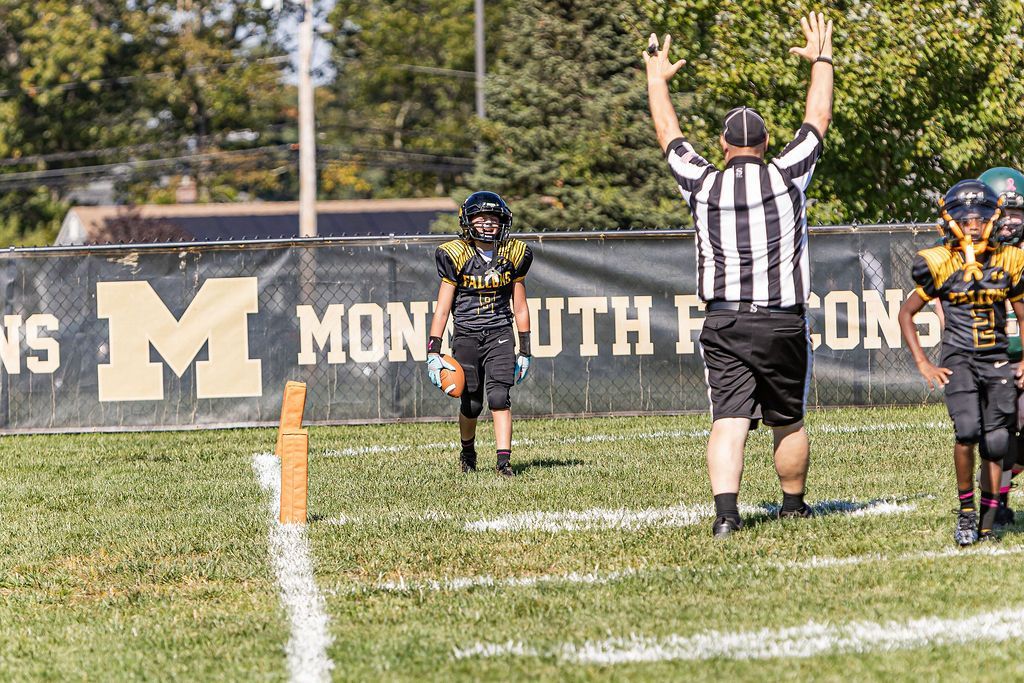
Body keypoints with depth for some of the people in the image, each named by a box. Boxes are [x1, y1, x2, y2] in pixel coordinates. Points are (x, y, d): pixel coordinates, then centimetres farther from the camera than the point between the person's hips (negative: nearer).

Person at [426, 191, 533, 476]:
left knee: (499, 397, -15)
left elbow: (520, 308, 11)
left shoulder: (513, 255, 3)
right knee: (471, 404, 1)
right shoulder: (456, 256, -5)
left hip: (500, 335, 1)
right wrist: (433, 352, -10)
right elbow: (442, 308, -4)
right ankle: (468, 452, 29)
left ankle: (504, 462, -17)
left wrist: (524, 351, 12)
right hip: (466, 336, -1)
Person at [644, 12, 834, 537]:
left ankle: (725, 512, -24)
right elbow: (818, 119, 12)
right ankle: (793, 505, 28)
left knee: (729, 423, -8)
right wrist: (822, 60, 26)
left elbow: (667, 132, 17)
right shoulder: (786, 177, -2)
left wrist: (657, 78, 32)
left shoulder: (702, 184, 0)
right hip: (783, 323, 0)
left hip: (724, 325, 0)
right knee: (788, 423, 15)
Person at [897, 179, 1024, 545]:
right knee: (967, 430, -22)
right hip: (959, 360, -3)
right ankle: (966, 512, -6)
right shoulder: (941, 264, -3)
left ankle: (987, 524, 12)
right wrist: (923, 365, 0)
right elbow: (906, 313, 6)